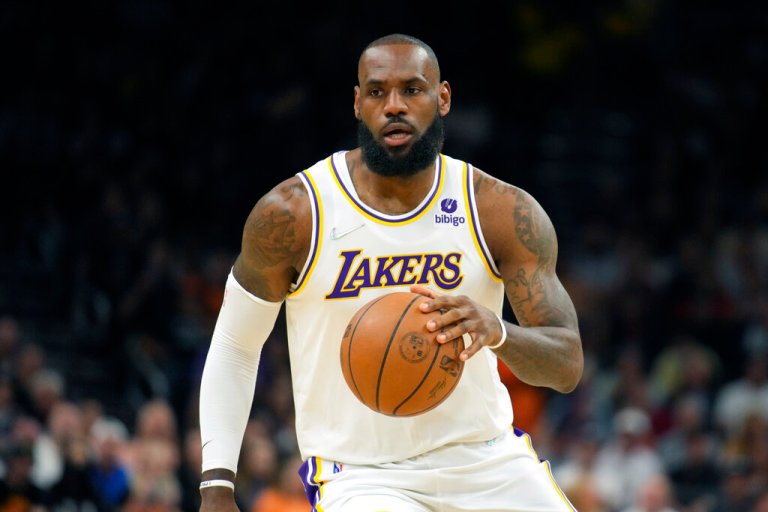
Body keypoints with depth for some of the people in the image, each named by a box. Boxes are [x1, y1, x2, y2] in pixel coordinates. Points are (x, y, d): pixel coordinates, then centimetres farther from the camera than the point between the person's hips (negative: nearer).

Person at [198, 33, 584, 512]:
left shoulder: (504, 213, -6)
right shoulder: (291, 214, -8)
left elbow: (568, 365, -11)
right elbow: (234, 348, 4)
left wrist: (497, 330, -34)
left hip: (488, 463, 3)